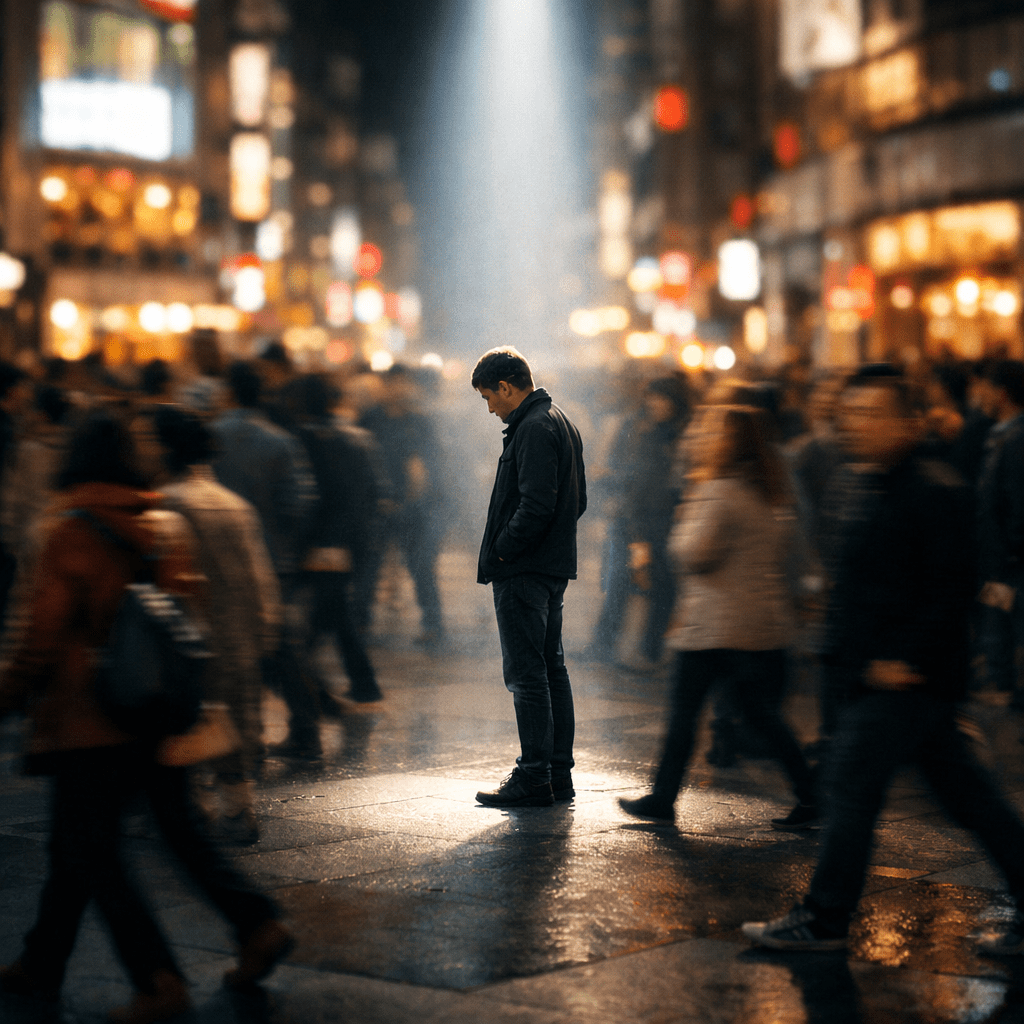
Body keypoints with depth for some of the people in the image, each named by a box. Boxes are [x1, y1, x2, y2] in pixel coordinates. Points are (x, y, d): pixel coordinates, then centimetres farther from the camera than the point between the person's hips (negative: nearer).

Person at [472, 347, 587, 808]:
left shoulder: (533, 429, -16)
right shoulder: (560, 421, 16)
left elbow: (536, 505, -25)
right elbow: (577, 501, 21)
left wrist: (501, 550, -14)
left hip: (523, 574, -10)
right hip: (554, 568, 11)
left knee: (525, 673, -7)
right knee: (551, 668, 13)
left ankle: (534, 777, -5)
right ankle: (559, 773, 18)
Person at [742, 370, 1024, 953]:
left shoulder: (933, 493, -15)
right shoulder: (874, 489, 15)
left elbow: (952, 589, -19)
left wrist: (904, 659, -21)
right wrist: (847, 647, 15)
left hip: (905, 677, -10)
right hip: (884, 672, 10)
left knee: (853, 783, -5)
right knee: (967, 793, 12)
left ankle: (825, 920, 4)